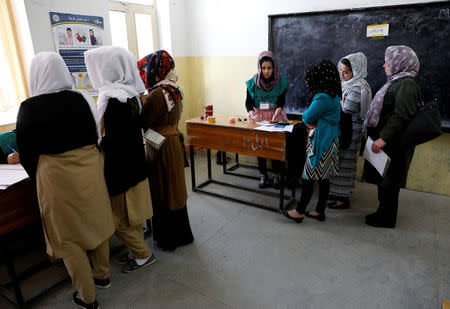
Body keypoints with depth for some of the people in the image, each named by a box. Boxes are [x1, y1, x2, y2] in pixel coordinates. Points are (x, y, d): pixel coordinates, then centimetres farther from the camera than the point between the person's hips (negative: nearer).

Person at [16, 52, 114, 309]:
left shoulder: (29, 108, -13)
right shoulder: (83, 100, -4)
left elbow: (27, 154, -3)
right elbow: (95, 137, 5)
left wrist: (38, 177, 16)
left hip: (56, 177, -3)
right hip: (90, 170, 4)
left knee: (68, 236, 12)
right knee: (96, 223, 20)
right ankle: (102, 275, 39)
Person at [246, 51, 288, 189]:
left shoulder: (281, 81, -7)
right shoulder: (253, 82, -6)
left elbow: (281, 102, -10)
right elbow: (248, 102, -6)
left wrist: (275, 115, -28)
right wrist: (252, 114, -26)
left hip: (276, 116, -1)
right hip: (259, 117, 1)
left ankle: (276, 176, 10)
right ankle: (263, 177, 12)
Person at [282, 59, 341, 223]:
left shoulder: (322, 98, -21)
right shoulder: (334, 96, 11)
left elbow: (307, 117, -15)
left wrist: (306, 112, 7)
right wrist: (313, 122, -2)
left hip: (321, 141, -10)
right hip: (330, 140, 10)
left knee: (309, 176, 0)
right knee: (323, 178, 14)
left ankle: (300, 212, 11)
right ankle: (320, 211, 25)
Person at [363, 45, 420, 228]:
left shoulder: (406, 84, -15)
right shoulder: (396, 82, 15)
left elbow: (401, 116, -24)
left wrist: (383, 139, -26)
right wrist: (379, 137, 20)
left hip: (395, 144, -9)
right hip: (387, 140, 9)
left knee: (388, 181, 1)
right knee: (384, 180, 16)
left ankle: (387, 219, 14)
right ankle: (383, 212, 30)